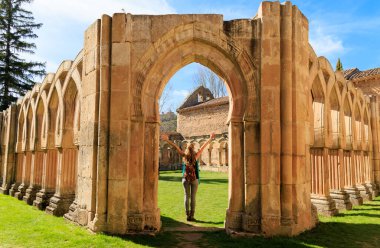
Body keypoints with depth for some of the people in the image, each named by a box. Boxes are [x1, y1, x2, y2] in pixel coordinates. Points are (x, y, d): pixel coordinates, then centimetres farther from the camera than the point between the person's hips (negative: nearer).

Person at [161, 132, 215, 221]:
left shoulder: (184, 156, -4)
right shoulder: (196, 156, -7)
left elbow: (176, 147, -3)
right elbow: (203, 147, -2)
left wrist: (167, 140, -1)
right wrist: (210, 138, 4)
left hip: (185, 178, 2)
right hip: (194, 179, -2)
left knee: (187, 196, 7)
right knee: (193, 197, 2)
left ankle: (187, 215, 6)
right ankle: (191, 216, 1)